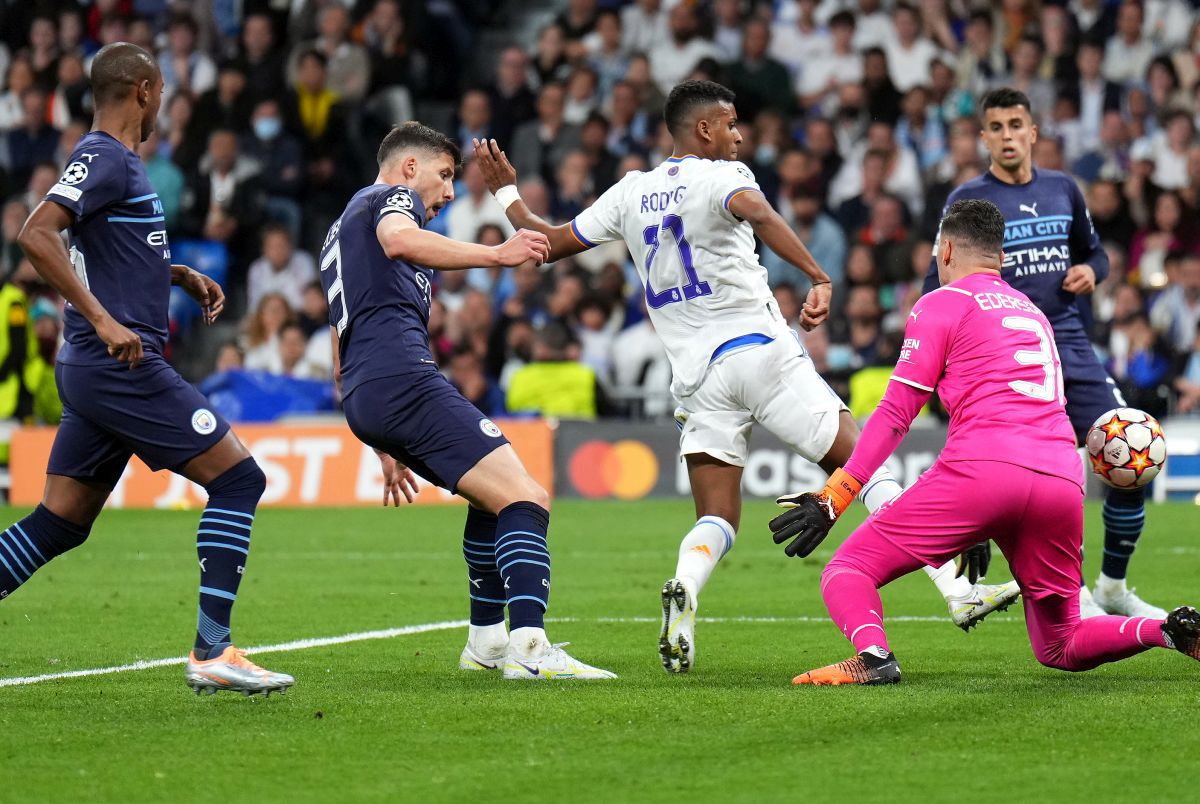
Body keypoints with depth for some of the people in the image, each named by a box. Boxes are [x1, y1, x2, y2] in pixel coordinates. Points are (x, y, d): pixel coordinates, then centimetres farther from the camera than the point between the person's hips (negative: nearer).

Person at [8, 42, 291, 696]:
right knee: (238, 478, -7)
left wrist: (179, 275, 22)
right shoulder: (103, 158, -11)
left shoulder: (118, 160, 19)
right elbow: (35, 235, -24)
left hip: (92, 370, 10)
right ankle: (211, 652, -12)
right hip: (121, 367, -10)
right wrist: (103, 320, -27)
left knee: (59, 524, 10)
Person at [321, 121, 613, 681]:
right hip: (402, 378, -10)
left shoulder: (340, 233, 35)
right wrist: (495, 254, -25)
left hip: (361, 398, 10)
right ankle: (529, 646, -34)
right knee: (526, 500, -18)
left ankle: (486, 640, 22)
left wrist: (385, 448, 37)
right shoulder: (393, 197, 7)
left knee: (493, 498, 25)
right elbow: (400, 240, -21)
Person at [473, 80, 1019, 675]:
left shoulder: (630, 193, 14)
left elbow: (551, 242, 21)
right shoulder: (720, 176, -2)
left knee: (717, 520, 8)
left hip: (697, 376, 5)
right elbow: (757, 213, -25)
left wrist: (505, 191, 35)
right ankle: (957, 590, -6)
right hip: (760, 351, -5)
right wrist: (820, 280, -32)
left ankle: (683, 589, -26)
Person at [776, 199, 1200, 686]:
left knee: (846, 572, 1)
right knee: (1060, 649, 20)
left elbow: (896, 413, 3)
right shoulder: (1033, 312, 31)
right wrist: (987, 530, 43)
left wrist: (833, 498, 4)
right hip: (1064, 480, 6)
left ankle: (873, 654, -31)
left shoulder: (942, 303, 10)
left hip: (982, 468, -6)